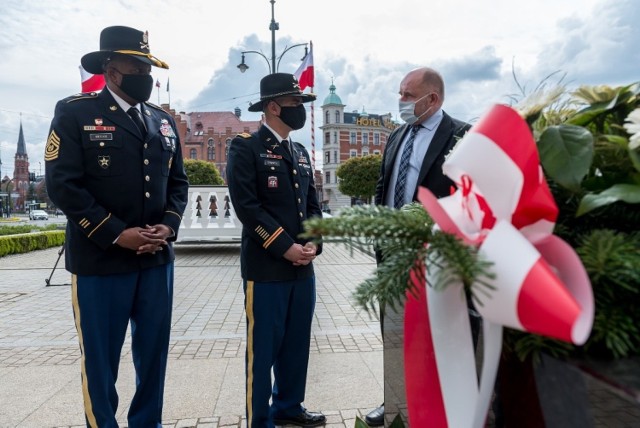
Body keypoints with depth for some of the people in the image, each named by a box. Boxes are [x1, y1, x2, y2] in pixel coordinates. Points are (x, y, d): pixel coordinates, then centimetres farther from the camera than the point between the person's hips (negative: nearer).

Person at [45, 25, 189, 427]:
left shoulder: (163, 121, 12)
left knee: (154, 351, 14)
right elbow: (63, 185, -11)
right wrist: (116, 234, -16)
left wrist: (168, 225, -5)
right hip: (101, 259, -4)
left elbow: (178, 181, 13)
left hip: (157, 258, 5)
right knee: (100, 357, 8)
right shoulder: (75, 112, -4)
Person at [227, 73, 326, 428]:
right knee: (264, 347, 4)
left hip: (303, 267, 7)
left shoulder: (301, 153, 15)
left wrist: (313, 242, -2)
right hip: (266, 267, -7)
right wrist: (286, 247, -16)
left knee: (297, 343, 16)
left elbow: (312, 204, 15)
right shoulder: (245, 148, -6)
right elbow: (247, 206, -15)